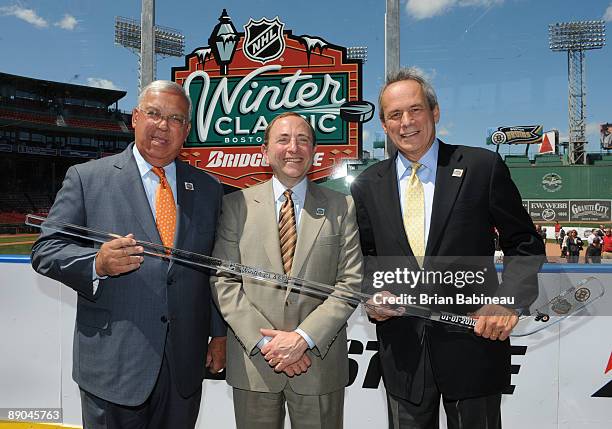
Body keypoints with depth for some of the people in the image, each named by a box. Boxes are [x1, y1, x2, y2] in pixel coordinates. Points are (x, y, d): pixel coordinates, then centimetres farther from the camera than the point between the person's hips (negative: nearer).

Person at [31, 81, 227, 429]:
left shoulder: (208, 189, 7)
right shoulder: (87, 178, -1)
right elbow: (45, 251, -3)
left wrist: (219, 334, 10)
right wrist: (97, 263, -22)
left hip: (185, 363, 3)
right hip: (113, 362, -2)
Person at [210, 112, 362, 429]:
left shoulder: (341, 208, 3)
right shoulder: (236, 205, 2)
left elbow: (350, 282, -3)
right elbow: (223, 281, -2)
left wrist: (304, 338, -13)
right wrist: (264, 341, -11)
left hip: (320, 362, 0)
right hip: (253, 360, 0)